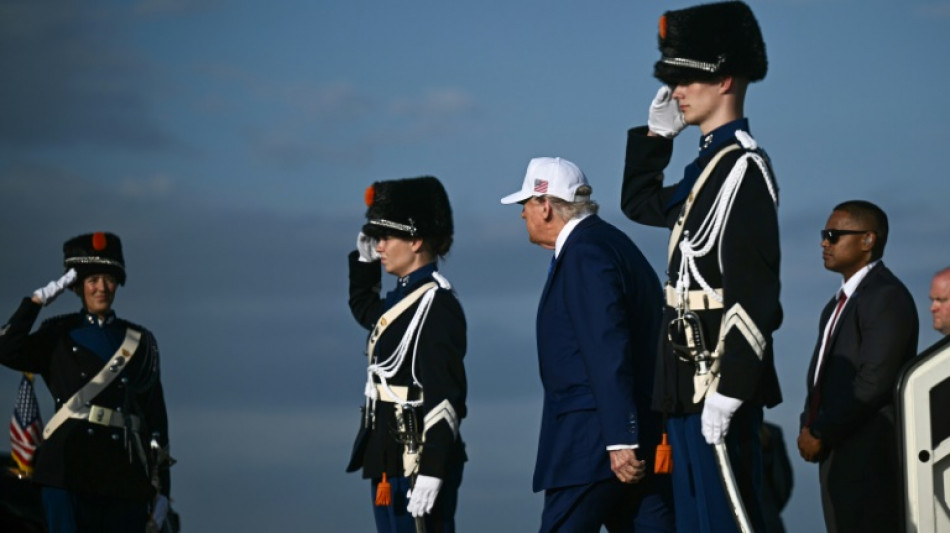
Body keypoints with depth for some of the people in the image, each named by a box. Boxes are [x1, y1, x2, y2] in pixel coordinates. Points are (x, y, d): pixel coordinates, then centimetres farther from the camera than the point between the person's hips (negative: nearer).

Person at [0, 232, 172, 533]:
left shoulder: (141, 342, 14)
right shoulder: (59, 335, 10)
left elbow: (155, 417, 10)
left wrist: (161, 488, 5)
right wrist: (38, 300, -4)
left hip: (124, 474, 2)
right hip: (69, 469, -2)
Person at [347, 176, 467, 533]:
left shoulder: (437, 305, -15)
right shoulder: (404, 296, 13)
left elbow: (445, 397, -21)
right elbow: (363, 308, 39)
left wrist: (431, 473, -26)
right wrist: (364, 259, 21)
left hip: (418, 462, -10)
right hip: (391, 462, 10)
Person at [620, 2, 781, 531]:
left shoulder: (744, 167, -14)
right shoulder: (708, 166, 15)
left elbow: (753, 291, -21)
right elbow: (640, 203, 36)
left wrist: (727, 389, -25)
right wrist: (656, 134, 21)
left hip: (720, 378, -10)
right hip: (691, 382, 10)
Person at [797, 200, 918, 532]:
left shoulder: (886, 298, -14)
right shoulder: (841, 301, 19)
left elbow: (874, 381, -21)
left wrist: (821, 433, -15)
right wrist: (809, 427, 5)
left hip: (870, 460, -10)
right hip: (838, 455, 10)